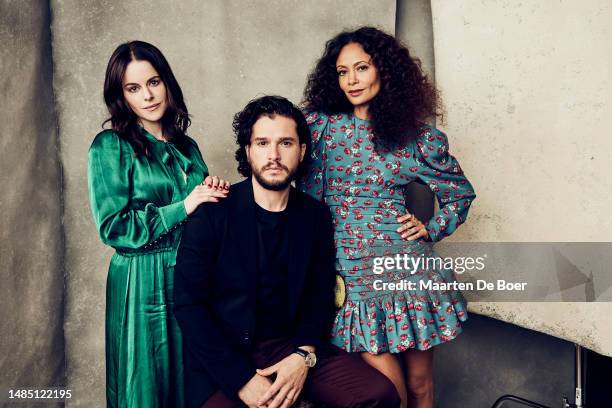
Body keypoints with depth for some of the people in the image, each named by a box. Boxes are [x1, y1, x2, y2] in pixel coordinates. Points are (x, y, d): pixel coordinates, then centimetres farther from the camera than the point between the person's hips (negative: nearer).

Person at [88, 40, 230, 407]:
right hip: (143, 283, -5)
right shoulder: (111, 146, -7)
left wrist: (215, 194, -5)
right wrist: (183, 207, -14)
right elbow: (112, 227, -14)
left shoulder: (186, 146, 10)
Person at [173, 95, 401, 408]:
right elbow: (188, 303, -10)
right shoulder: (213, 212, -8)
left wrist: (304, 356, -11)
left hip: (290, 345, 3)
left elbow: (321, 296, 7)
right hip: (223, 354, -3)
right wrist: (241, 379, -16)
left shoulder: (316, 215, 4)